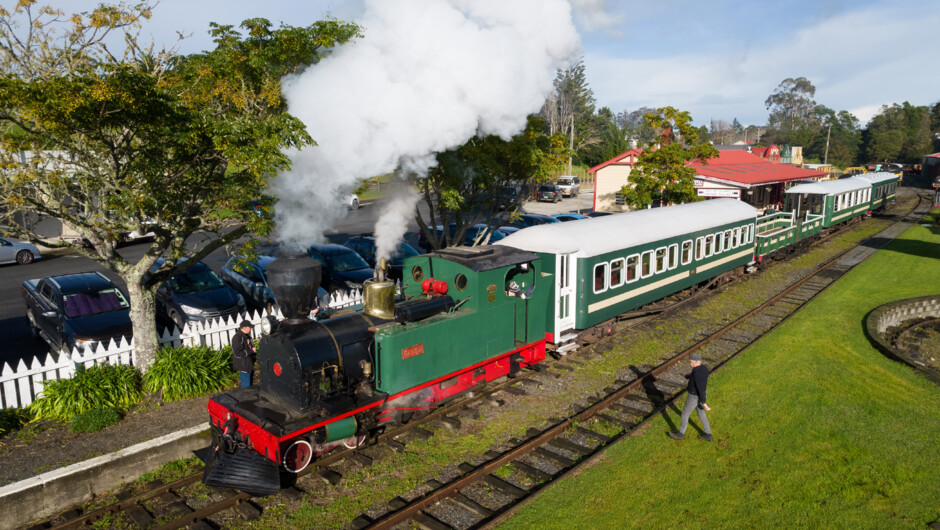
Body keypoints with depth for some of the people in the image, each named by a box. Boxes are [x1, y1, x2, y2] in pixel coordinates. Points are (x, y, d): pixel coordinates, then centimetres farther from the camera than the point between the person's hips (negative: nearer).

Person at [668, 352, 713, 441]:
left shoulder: (697, 373, -35)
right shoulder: (704, 368, -6)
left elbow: (700, 389, -32)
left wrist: (704, 404, -27)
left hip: (694, 397, -8)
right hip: (699, 395, 8)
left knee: (685, 413, 12)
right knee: (701, 415, 24)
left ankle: (680, 433, 30)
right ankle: (708, 435, 34)